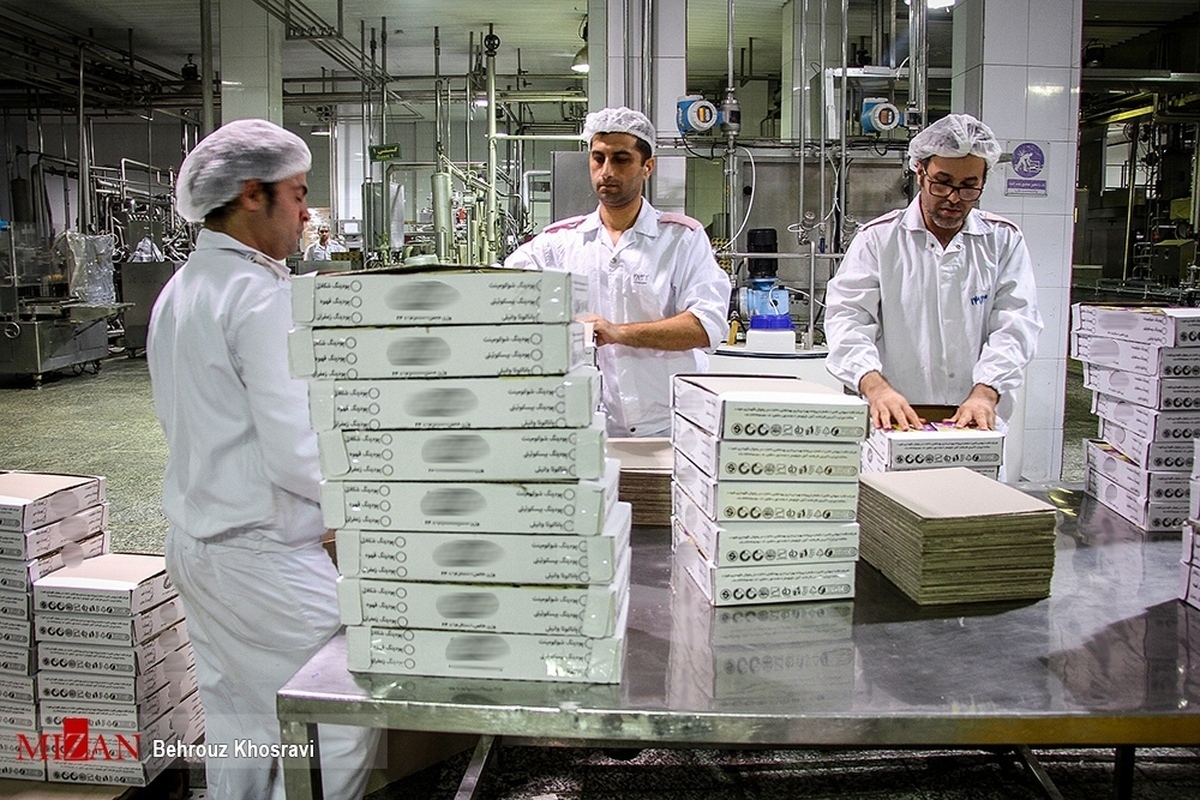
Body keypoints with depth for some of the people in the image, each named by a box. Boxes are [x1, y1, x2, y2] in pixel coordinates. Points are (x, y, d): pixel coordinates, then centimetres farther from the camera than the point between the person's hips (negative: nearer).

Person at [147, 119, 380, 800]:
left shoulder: (178, 291, 11)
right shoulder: (264, 296, -19)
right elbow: (299, 456, -23)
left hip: (195, 541, 10)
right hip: (265, 558, -10)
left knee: (238, 731, 20)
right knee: (341, 731, 0)